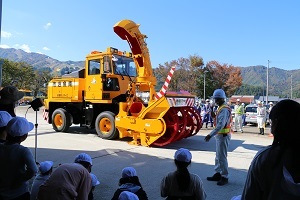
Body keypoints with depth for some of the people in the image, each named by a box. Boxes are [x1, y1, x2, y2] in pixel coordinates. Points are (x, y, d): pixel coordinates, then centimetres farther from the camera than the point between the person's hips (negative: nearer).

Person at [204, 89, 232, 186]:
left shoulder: (224, 109, -19)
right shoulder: (221, 108, 13)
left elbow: (220, 125, -28)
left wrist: (210, 135, -31)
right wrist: (214, 116, 4)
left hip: (223, 135, -10)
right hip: (220, 135, 10)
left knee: (222, 157, -3)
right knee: (218, 156, 17)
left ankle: (224, 177, 8)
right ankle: (217, 174, 27)